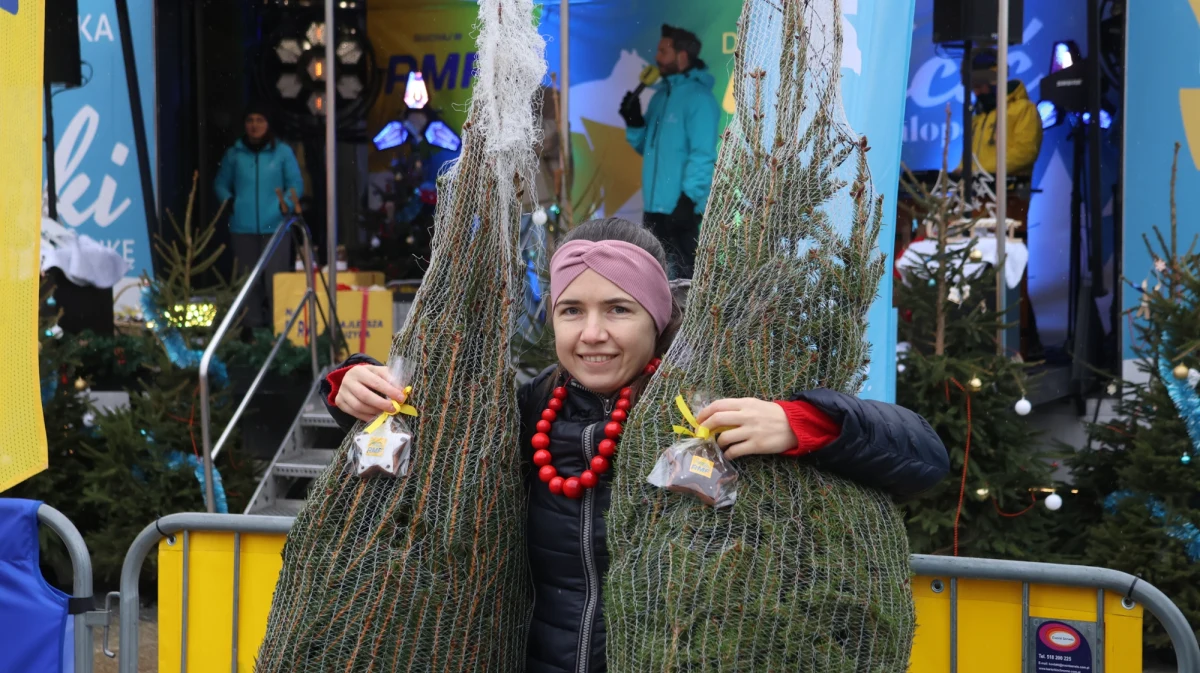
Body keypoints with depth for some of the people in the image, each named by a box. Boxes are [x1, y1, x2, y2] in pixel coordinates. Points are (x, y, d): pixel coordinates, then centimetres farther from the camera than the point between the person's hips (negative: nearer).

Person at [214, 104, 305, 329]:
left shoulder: (283, 152, 4)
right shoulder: (234, 154, 10)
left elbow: (296, 183, 4)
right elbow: (221, 183, 17)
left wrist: (287, 203, -13)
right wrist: (228, 200, -2)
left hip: (275, 227, -2)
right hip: (243, 228, 2)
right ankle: (251, 327, 14)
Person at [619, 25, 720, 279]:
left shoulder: (698, 96, -10)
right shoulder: (662, 94, 17)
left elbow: (703, 154, -18)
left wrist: (688, 198, -23)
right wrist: (634, 122, 3)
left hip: (680, 207, -9)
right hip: (655, 206, 9)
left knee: (682, 276, -7)